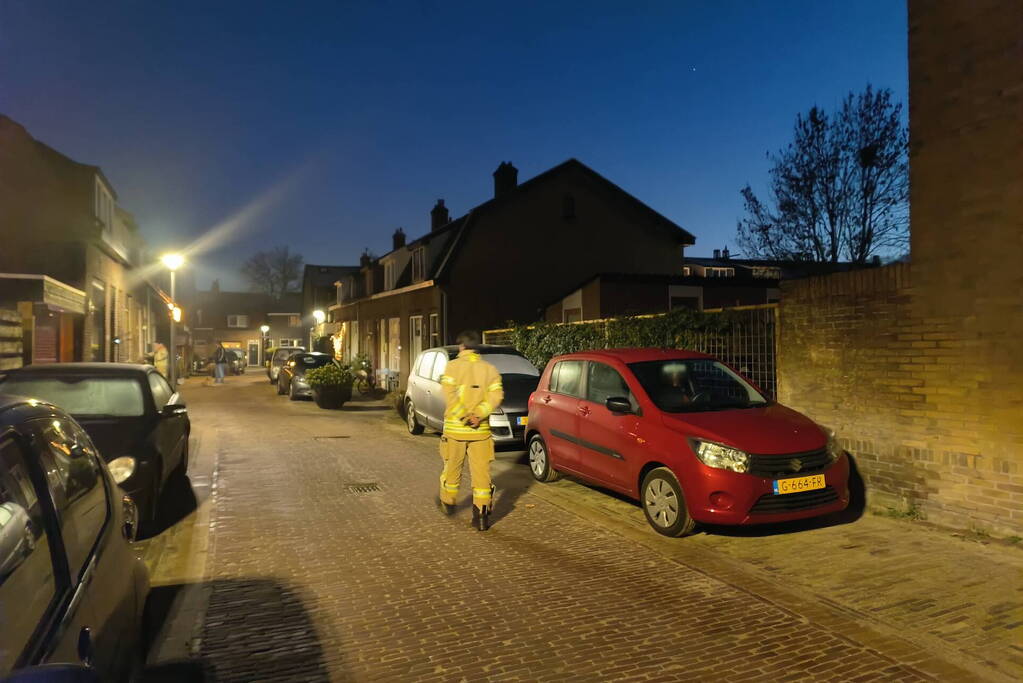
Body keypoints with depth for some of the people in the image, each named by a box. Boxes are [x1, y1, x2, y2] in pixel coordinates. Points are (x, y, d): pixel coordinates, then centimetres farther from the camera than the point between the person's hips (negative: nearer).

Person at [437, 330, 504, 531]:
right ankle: (481, 517, 2)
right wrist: (478, 415, -13)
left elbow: (450, 395, -16)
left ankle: (448, 503, 37)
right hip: (481, 431, 1)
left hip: (455, 428, -1)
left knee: (452, 469, 18)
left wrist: (464, 417, -12)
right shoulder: (490, 369, 4)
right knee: (481, 473, 3)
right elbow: (496, 396, -8)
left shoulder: (453, 366, -4)